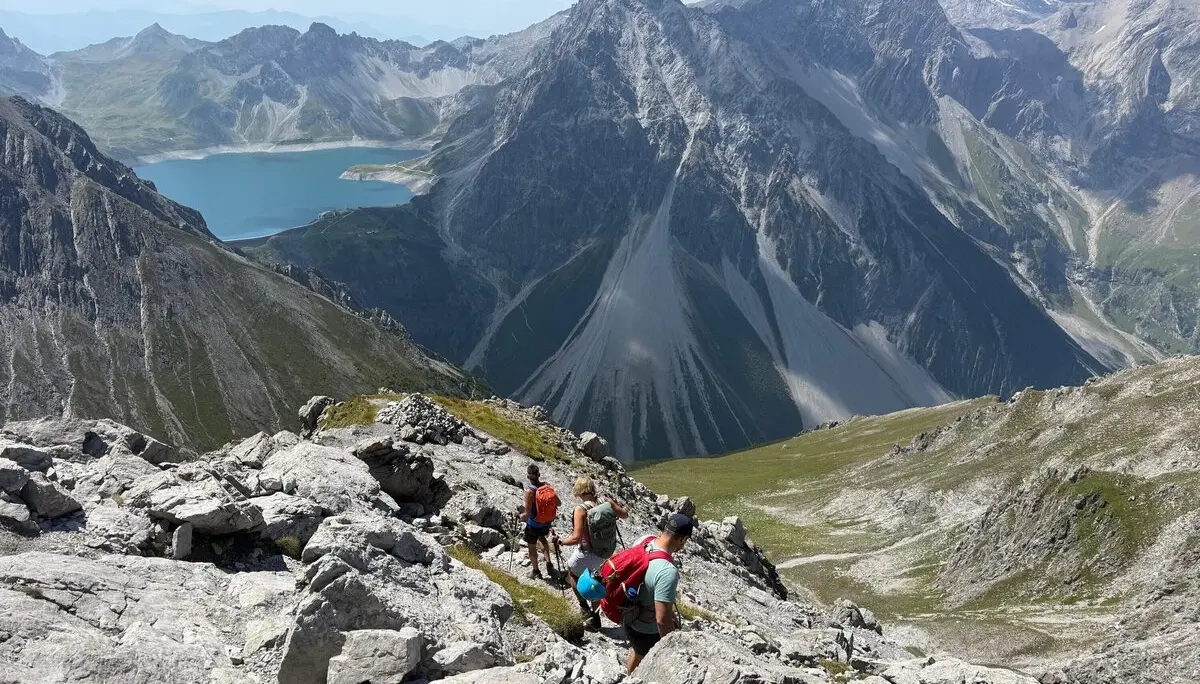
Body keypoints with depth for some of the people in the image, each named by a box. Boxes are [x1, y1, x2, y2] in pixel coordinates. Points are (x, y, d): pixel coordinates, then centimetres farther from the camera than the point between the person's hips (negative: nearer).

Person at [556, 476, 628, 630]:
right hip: (605, 554, 5)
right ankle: (595, 619, 36)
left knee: (572, 573, 27)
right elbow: (625, 515, 8)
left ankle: (585, 609, 22)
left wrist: (561, 541, -13)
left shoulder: (581, 510, -26)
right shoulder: (607, 505, -11)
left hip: (586, 555, -5)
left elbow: (576, 538, -29)